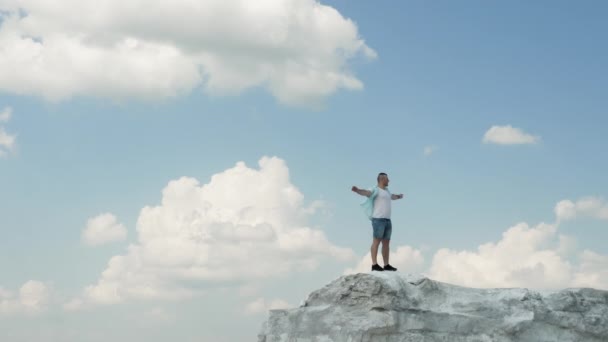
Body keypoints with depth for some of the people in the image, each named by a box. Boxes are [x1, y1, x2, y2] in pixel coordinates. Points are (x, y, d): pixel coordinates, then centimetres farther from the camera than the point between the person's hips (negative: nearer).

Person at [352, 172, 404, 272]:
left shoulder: (386, 191, 24)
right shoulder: (376, 190, -4)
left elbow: (392, 196, 47)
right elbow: (366, 192, -25)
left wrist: (398, 196, 68)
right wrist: (357, 190, -46)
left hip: (387, 220, 9)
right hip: (378, 219, -9)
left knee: (386, 243, 8)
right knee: (376, 241, -11)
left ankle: (386, 265, 11)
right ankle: (374, 264, -13)